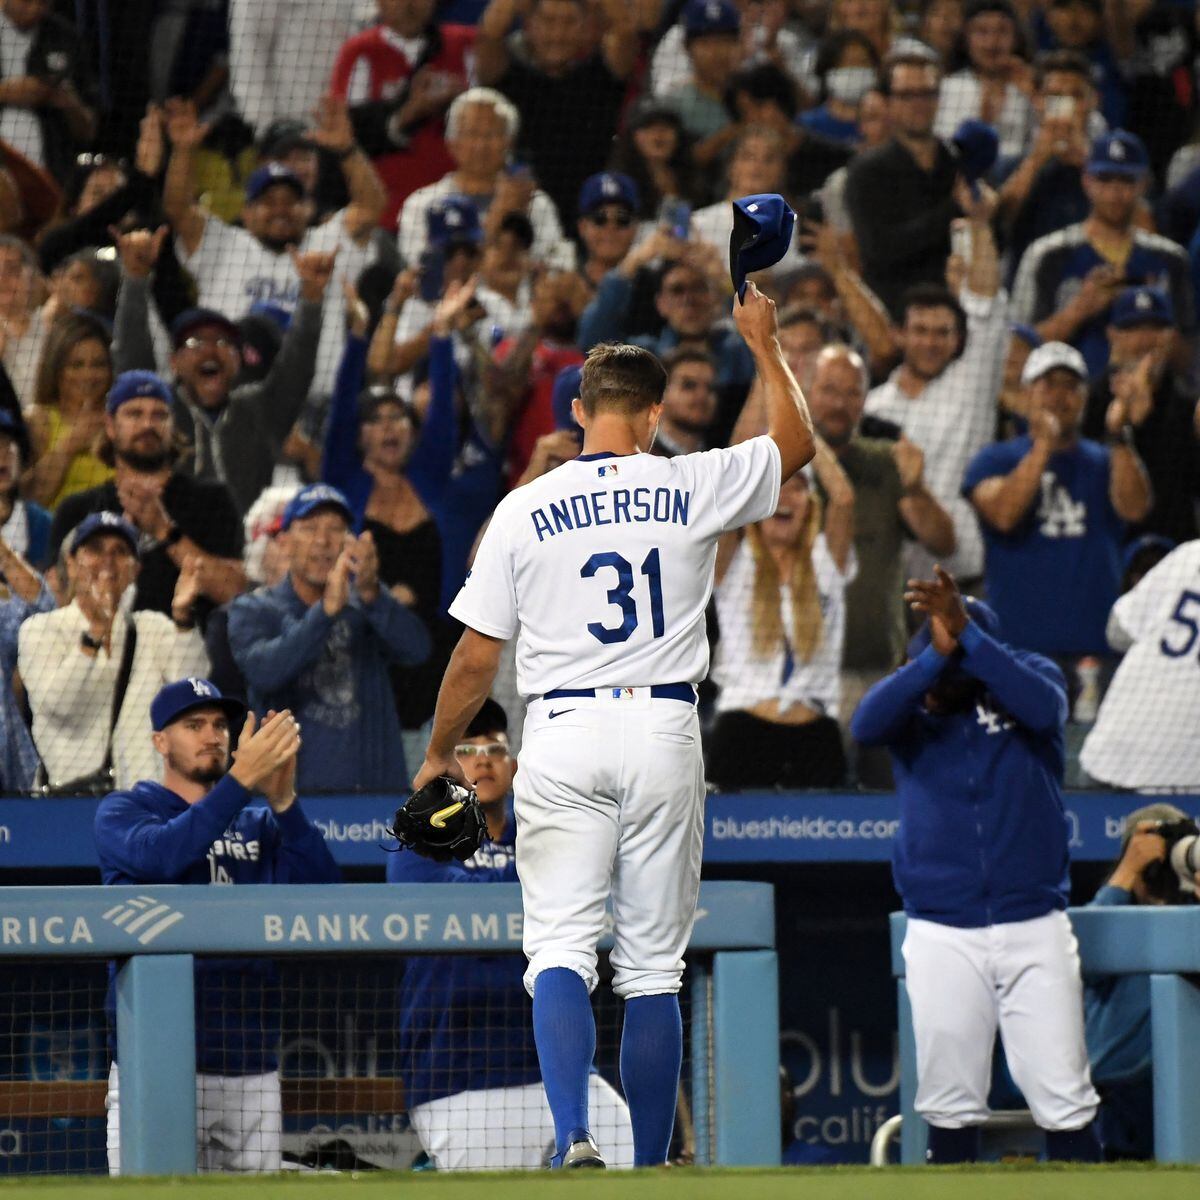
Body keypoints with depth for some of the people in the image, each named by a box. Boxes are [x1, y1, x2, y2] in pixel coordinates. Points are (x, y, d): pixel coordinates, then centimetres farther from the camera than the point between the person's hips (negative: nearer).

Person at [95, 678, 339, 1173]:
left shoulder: (259, 826, 18)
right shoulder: (122, 811, 7)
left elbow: (320, 886, 0)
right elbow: (162, 854, -17)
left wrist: (283, 800, -15)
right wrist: (241, 779, -22)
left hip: (251, 1069, 4)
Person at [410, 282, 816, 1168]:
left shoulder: (526, 509, 1)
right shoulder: (692, 489, 2)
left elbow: (476, 655, 3)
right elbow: (797, 441, 19)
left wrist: (439, 755, 16)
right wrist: (764, 343, 32)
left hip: (566, 734, -1)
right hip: (666, 734, 1)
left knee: (561, 950, -5)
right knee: (654, 966, 7)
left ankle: (573, 1137, -26)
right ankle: (651, 1168, 10)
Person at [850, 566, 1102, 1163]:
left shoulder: (1031, 675, 1)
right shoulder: (909, 701, 3)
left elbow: (1044, 709, -22)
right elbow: (865, 725, -19)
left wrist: (966, 634, -29)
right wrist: (935, 653, -30)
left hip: (1035, 930, -1)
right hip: (941, 933, 1)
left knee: (1064, 1099, -4)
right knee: (950, 1101, 3)